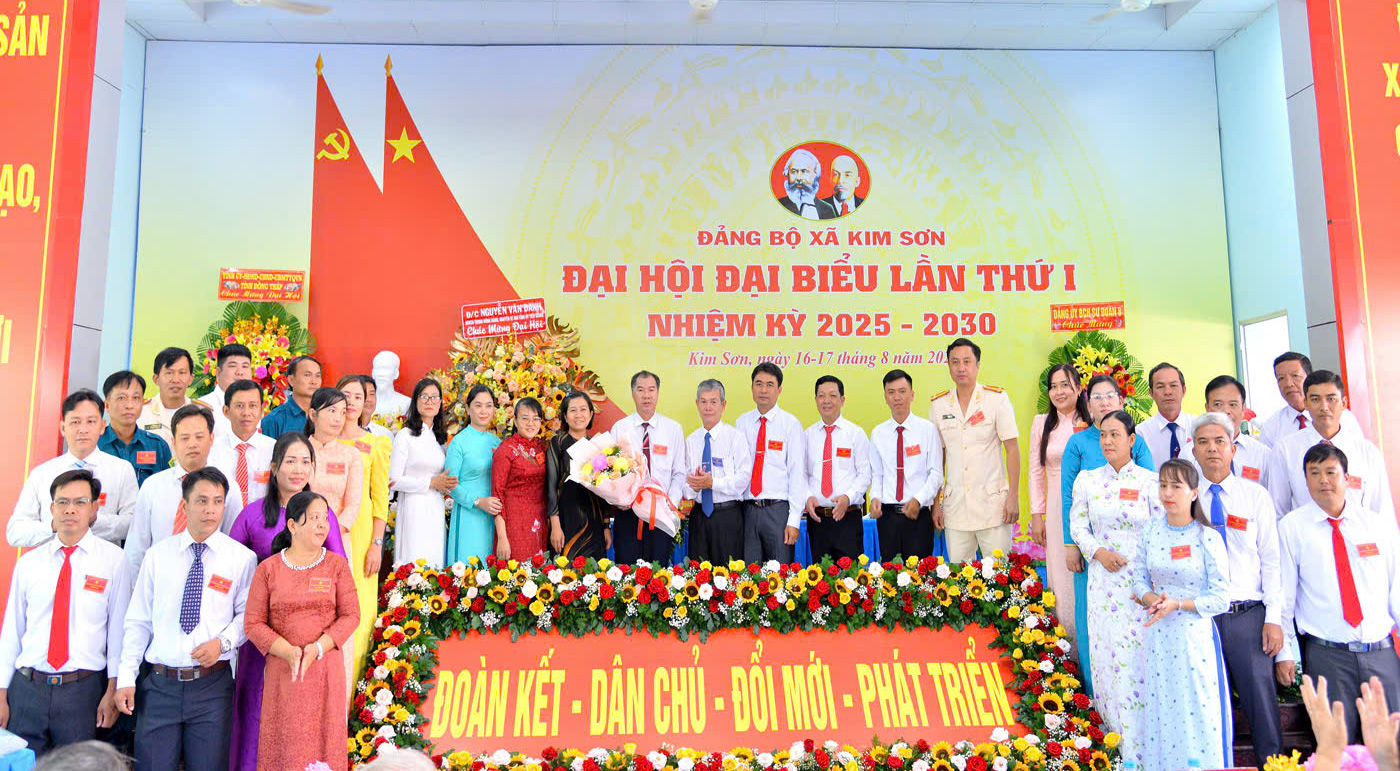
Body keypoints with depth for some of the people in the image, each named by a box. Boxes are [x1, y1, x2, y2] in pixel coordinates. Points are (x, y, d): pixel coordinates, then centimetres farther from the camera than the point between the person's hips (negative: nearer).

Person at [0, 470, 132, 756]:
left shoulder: (113, 560, -2)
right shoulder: (28, 562, 8)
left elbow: (118, 629, -3)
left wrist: (113, 691, -6)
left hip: (83, 689, -2)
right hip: (26, 688, 3)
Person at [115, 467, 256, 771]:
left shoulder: (242, 558, 0)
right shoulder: (158, 555, 6)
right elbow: (138, 621, 7)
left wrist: (223, 641, -14)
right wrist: (126, 678, 2)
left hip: (212, 686, -1)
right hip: (159, 684, 1)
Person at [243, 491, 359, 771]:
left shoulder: (336, 564, 4)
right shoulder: (268, 569, 3)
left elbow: (350, 615, 0)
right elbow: (253, 623, 0)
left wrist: (318, 648, -13)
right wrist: (288, 652, -14)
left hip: (325, 669, 0)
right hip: (281, 671, 0)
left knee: (324, 743, 2)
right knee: (281, 745, 3)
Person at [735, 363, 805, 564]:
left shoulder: (791, 424, -1)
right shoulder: (741, 423, 8)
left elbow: (798, 474, -4)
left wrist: (794, 520, -10)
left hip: (778, 510, -3)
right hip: (748, 510, 3)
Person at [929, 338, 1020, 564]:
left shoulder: (996, 398, -1)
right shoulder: (938, 405, 7)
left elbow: (1012, 449, -2)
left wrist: (1013, 496, -8)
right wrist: (936, 502, 7)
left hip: (992, 502, -3)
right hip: (955, 504, 3)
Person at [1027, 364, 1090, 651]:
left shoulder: (1091, 422, 1)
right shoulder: (1042, 423, 6)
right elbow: (1036, 472, 9)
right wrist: (1037, 514, 5)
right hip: (1057, 509, 1)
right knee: (1061, 574, 3)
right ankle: (1068, 640, 13)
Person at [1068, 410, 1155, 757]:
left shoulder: (1150, 481, 0)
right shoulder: (1087, 480, 6)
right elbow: (1077, 523, 9)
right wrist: (1098, 551, -8)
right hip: (1103, 582, 2)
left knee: (1139, 657, -4)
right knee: (1105, 656, 4)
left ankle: (1138, 750, 7)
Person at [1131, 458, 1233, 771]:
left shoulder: (1208, 538, -9)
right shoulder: (1151, 531, 3)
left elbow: (1221, 598, -9)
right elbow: (1140, 581, 8)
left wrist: (1177, 604, -18)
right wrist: (1153, 599, -12)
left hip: (1195, 635, -3)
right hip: (1158, 637, 4)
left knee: (1199, 715, 2)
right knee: (1160, 712, 10)